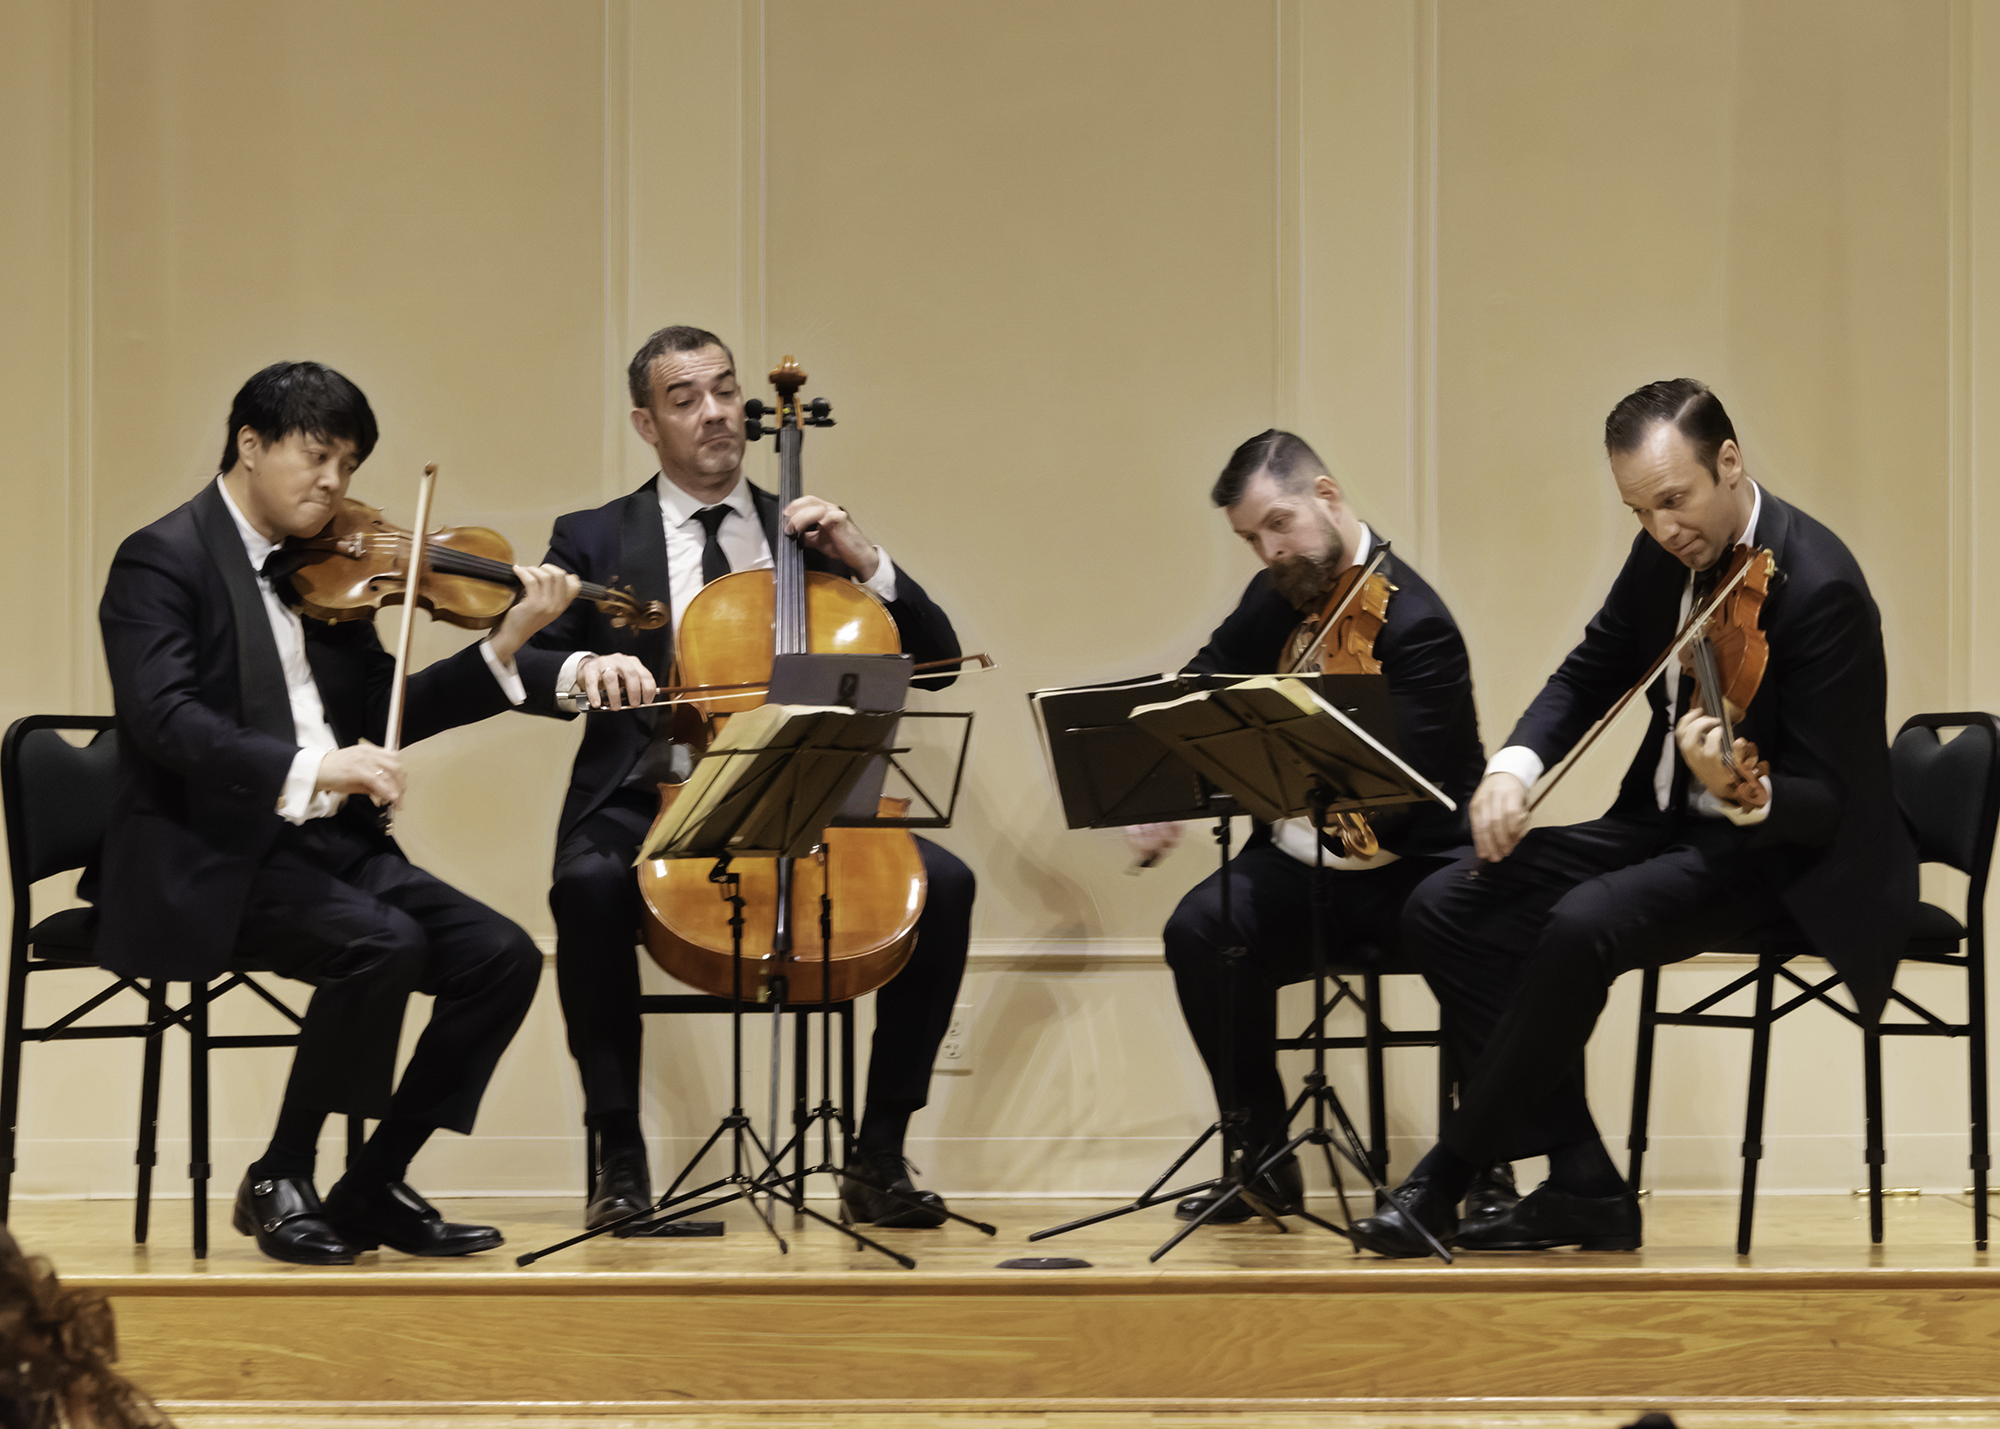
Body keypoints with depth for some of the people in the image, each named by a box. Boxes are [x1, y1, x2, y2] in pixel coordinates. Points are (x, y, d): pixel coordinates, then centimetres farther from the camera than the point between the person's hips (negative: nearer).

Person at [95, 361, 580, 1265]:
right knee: (383, 943, -31)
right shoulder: (163, 560, -7)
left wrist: (506, 643, 3)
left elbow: (382, 716, 15)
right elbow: (162, 717, -22)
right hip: (207, 861, -7)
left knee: (502, 958, -10)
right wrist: (307, 767, -34)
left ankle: (372, 1187, 1)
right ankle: (279, 1181, -11)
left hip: (330, 844, 7)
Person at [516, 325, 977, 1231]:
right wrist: (582, 666, -21)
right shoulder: (593, 540, 13)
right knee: (588, 885, -36)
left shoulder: (804, 534, 18)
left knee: (944, 885, -24)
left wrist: (867, 565, -2)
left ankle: (878, 1157, -15)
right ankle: (619, 1156, -23)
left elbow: (934, 664, 13)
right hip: (647, 808, -2)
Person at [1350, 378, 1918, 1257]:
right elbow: (1587, 679, 13)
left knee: (1584, 926, -33)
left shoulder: (1818, 588, -22)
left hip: (1783, 852, -8)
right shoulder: (1664, 557, 0)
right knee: (1446, 908, -7)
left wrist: (1741, 790, -45)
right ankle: (1583, 1186, -9)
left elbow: (1828, 802, -22)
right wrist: (1515, 766, -8)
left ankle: (1446, 1177, -16)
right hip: (1670, 825, 8)